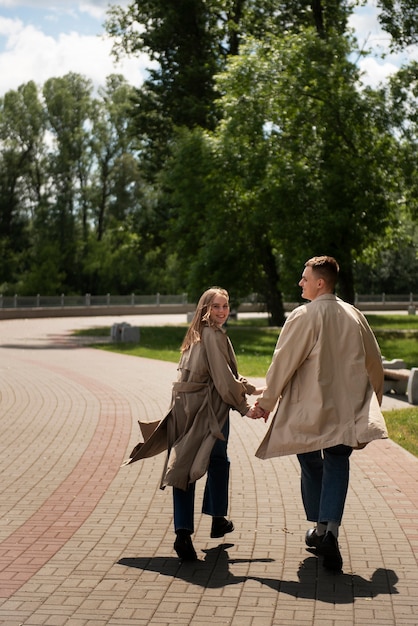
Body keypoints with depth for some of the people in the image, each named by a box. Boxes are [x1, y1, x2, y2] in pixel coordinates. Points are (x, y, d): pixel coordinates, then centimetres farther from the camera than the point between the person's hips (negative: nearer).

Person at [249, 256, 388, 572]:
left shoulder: (304, 316, -10)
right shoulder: (354, 315, 5)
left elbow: (283, 362, -8)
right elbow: (374, 361, 13)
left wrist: (266, 402, 1)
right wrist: (373, 401, 26)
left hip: (308, 409, -3)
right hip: (345, 409, 3)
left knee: (311, 464, 14)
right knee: (337, 465, 3)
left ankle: (319, 529, 22)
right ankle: (330, 529, -15)